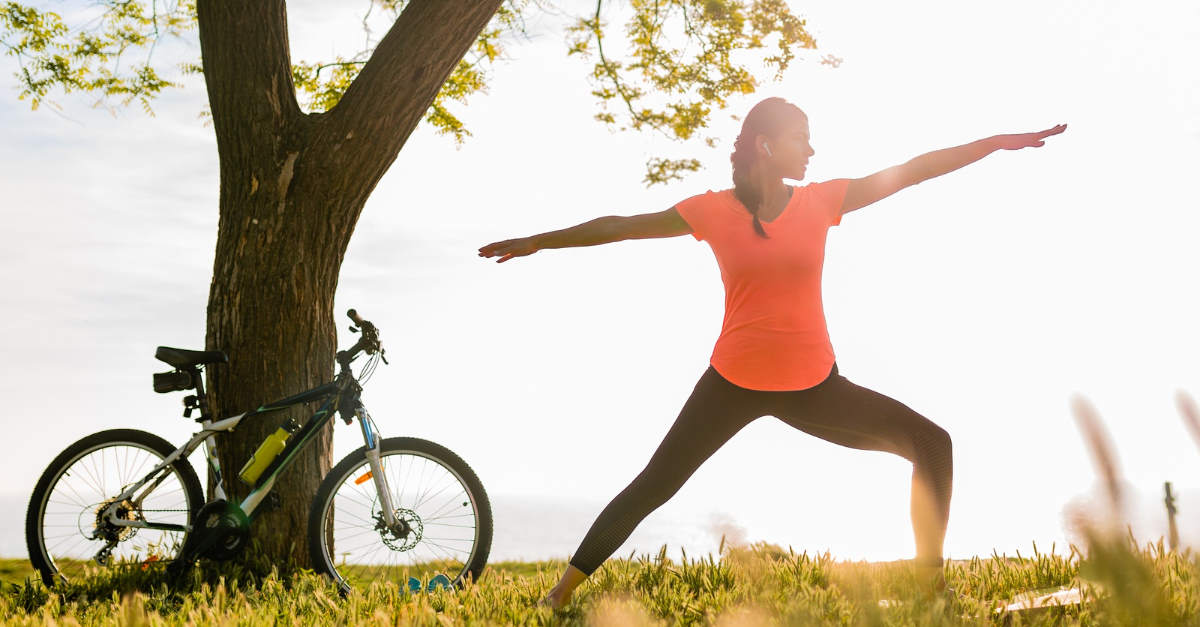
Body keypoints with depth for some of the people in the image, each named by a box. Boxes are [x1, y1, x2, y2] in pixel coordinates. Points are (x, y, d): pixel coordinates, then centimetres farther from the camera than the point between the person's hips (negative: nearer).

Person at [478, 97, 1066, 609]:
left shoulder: (821, 201, -1)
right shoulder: (712, 211, -6)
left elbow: (913, 170, 0)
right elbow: (621, 226, 2)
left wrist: (1001, 141, -1)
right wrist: (538, 241, 8)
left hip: (814, 386, 3)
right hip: (732, 384, -2)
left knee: (931, 443, -4)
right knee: (651, 487, 0)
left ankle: (931, 578, 4)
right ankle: (563, 592, 11)